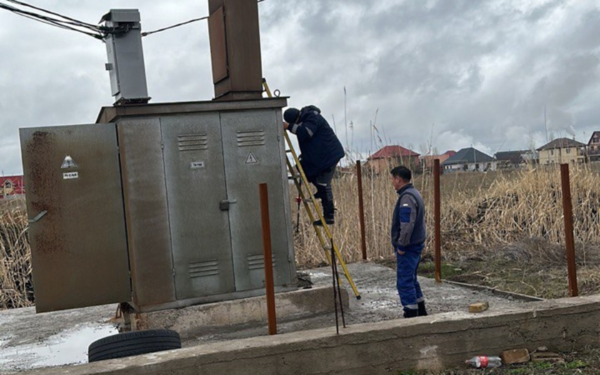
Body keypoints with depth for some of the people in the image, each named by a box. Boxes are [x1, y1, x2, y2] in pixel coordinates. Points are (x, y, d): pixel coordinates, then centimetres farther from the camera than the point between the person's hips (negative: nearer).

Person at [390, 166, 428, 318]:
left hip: (408, 247, -10)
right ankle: (421, 312, 27)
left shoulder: (407, 197, -19)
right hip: (416, 244, 10)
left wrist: (401, 245, -19)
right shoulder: (414, 193, 13)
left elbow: (407, 224, -26)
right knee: (411, 279, 19)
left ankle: (411, 314, -1)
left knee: (404, 282, -5)